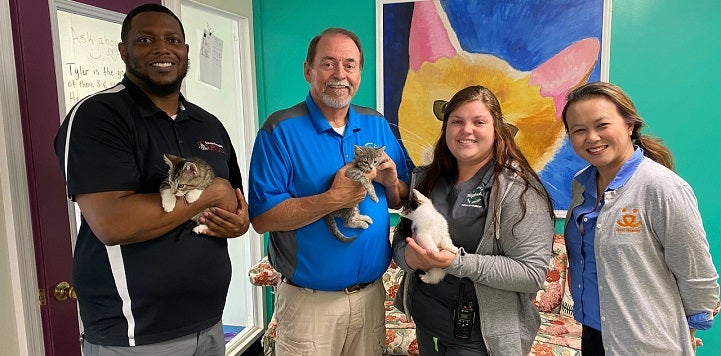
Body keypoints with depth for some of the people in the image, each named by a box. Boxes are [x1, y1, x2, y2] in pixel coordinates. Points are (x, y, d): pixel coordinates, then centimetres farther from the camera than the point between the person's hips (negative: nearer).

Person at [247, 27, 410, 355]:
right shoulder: (280, 129, -11)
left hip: (371, 294, 5)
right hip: (309, 301, -4)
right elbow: (262, 217, -17)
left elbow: (402, 201, 9)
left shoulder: (377, 125, 4)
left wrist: (391, 183, -12)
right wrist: (334, 198, -25)